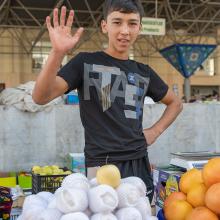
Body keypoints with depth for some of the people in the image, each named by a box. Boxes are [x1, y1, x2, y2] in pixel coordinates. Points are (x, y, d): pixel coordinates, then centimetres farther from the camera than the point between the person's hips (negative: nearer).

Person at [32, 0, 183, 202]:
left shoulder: (144, 72, 10)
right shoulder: (86, 62, -2)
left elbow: (175, 103, 26)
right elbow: (41, 97, -15)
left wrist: (155, 131, 9)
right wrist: (58, 53, -30)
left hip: (139, 164, 5)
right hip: (102, 165, -4)